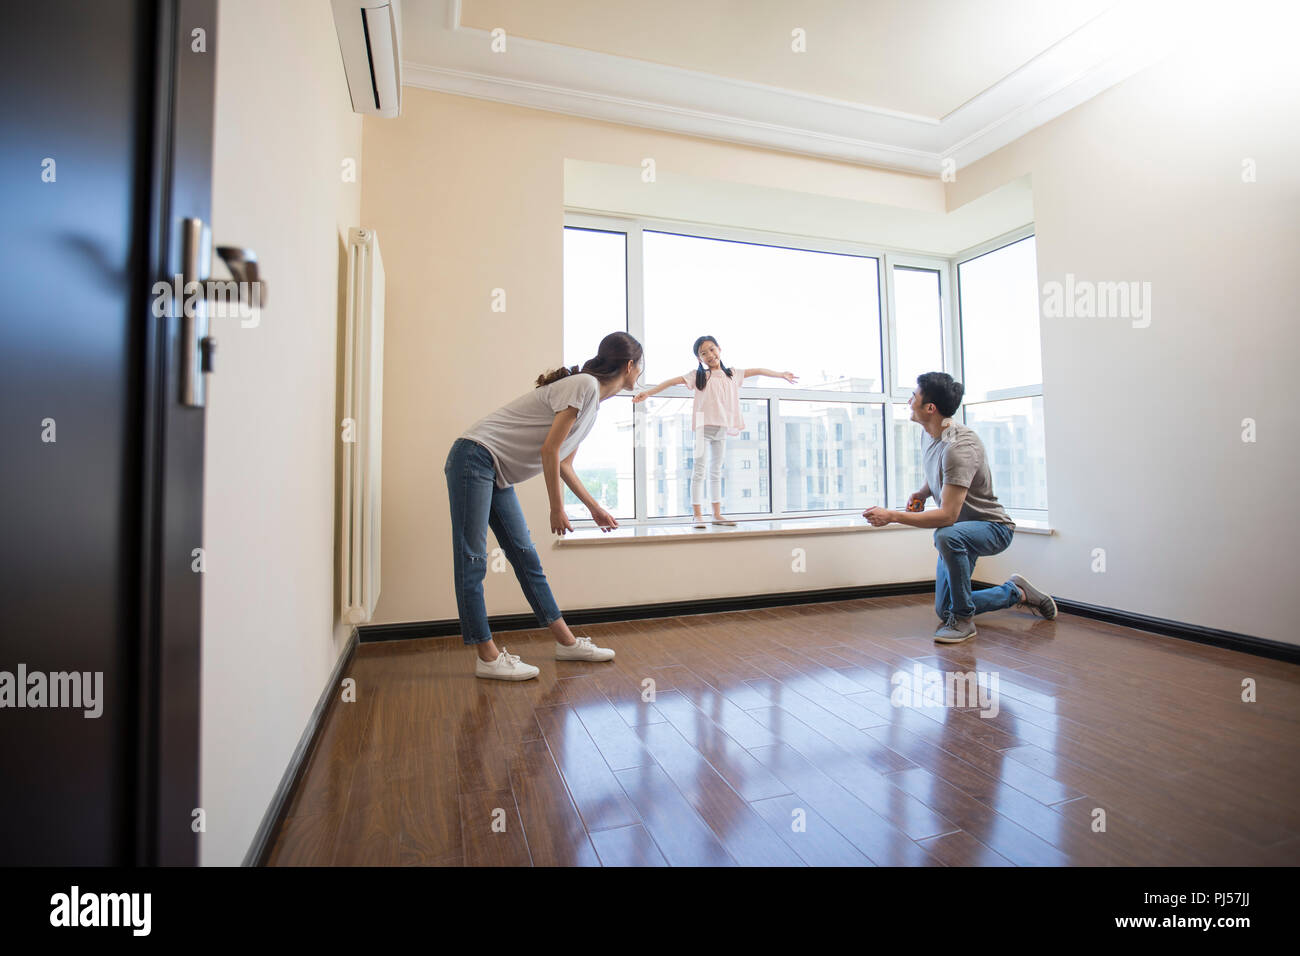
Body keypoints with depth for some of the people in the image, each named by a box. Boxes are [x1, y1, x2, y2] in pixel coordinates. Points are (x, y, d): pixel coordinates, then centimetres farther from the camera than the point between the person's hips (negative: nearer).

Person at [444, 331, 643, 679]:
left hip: (498, 474, 10)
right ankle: (488, 657, 1)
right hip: (475, 457, -10)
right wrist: (557, 509, -11)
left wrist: (594, 508, 23)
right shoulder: (585, 385, -15)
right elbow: (549, 451, -18)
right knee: (472, 560, -4)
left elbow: (564, 464, 18)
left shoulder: (594, 401, 14)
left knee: (525, 555, 10)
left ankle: (566, 642, 15)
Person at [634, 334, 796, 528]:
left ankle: (717, 514, 17)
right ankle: (698, 515, 1)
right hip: (703, 427, -4)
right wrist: (647, 393, -18)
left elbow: (757, 371, 21)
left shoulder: (732, 374, 12)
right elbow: (672, 381, -9)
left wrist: (781, 374, 28)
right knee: (699, 471, -2)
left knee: (716, 471, 11)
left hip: (722, 429, 5)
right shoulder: (698, 375, -1)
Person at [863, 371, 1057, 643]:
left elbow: (947, 515, -36)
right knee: (943, 611, 13)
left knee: (947, 536, -43)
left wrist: (891, 515, -36)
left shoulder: (959, 446, -31)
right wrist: (920, 493, -1)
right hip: (960, 532, 9)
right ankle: (1016, 592, 32)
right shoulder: (928, 436, -2)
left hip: (993, 528, -9)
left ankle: (963, 618, -22)